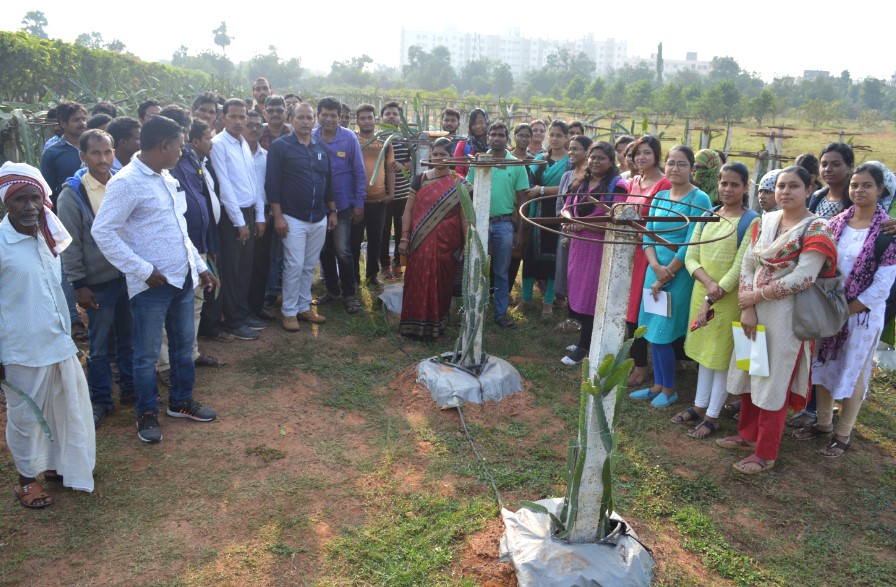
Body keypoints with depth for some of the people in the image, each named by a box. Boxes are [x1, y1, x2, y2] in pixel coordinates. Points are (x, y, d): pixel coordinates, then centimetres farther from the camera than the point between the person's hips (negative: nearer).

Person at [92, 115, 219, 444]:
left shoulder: (167, 178, 11)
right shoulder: (126, 183, -15)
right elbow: (103, 232, -17)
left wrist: (199, 265, 16)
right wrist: (143, 270, -17)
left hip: (182, 278, 8)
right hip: (152, 284, -8)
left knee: (184, 345, 18)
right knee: (147, 353, 6)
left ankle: (181, 401, 35)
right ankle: (147, 414, 22)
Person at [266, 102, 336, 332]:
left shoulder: (321, 147, 10)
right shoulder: (280, 146, -6)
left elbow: (328, 181, 16)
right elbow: (272, 183, -9)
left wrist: (332, 211, 13)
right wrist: (278, 216, -14)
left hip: (319, 218, 5)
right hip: (293, 218, -5)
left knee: (310, 266, 12)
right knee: (294, 266, -4)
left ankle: (304, 307, 23)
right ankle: (289, 312, 8)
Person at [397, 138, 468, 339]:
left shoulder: (459, 184, 2)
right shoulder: (420, 179, 5)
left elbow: (464, 215, 0)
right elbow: (408, 210, 4)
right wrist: (404, 238, -4)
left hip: (447, 243, -1)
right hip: (421, 243, 1)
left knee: (442, 283, 7)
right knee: (418, 282, 3)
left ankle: (437, 324, 21)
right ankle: (416, 324, 14)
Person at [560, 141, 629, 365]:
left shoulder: (617, 185, -10)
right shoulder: (581, 183, 14)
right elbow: (566, 208, 12)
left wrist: (583, 224, -17)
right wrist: (570, 220, -12)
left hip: (600, 246, -7)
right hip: (578, 244, 7)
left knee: (591, 295, -3)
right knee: (577, 291, 11)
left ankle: (584, 347, 7)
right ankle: (585, 340, 25)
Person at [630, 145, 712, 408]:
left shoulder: (699, 199, -10)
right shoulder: (659, 196, 8)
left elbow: (691, 244, -15)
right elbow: (648, 235, 6)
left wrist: (667, 275, -13)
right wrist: (656, 266, -11)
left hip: (680, 274, -6)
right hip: (655, 270, 6)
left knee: (662, 334, -2)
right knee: (653, 332, 12)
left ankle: (669, 389, 17)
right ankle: (657, 385, 26)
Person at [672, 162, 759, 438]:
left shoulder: (751, 221, -10)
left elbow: (740, 267, -15)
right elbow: (690, 257, 3)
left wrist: (710, 300, -18)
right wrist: (708, 283, -17)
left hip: (730, 296, -5)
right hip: (702, 289, 5)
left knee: (722, 353, 3)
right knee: (703, 349, 15)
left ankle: (712, 415, 15)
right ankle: (700, 406, 28)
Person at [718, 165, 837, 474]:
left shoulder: (816, 228, -10)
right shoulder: (766, 221, 7)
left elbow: (803, 278, -19)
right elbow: (748, 265, 3)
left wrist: (756, 295, -14)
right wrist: (747, 308, -9)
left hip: (786, 316, -6)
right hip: (754, 311, 6)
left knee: (773, 381, 3)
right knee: (748, 374, 15)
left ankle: (765, 453, 17)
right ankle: (748, 434, 35)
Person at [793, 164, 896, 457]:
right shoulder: (836, 223, 2)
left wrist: (846, 311, -14)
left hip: (862, 313, -4)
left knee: (852, 374, 7)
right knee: (823, 366, 14)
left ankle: (843, 434, 22)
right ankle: (823, 422, 32)